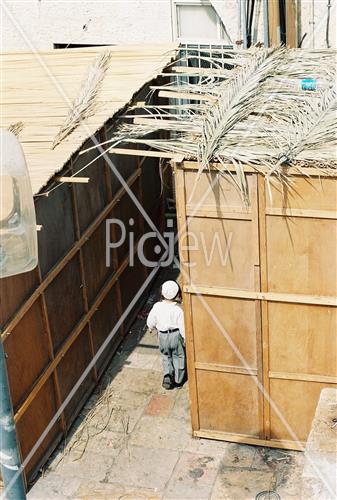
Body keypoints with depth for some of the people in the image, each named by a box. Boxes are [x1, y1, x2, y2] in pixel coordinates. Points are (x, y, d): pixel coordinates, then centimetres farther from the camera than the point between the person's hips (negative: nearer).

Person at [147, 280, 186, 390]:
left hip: (162, 336, 2)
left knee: (166, 356, 23)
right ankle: (178, 379, 27)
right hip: (176, 335, -1)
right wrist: (185, 339, -2)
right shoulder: (178, 309, -21)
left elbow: (150, 323, -5)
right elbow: (183, 326, -16)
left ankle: (167, 374, 5)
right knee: (178, 356, 18)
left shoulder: (157, 306, -15)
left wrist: (153, 327, 18)